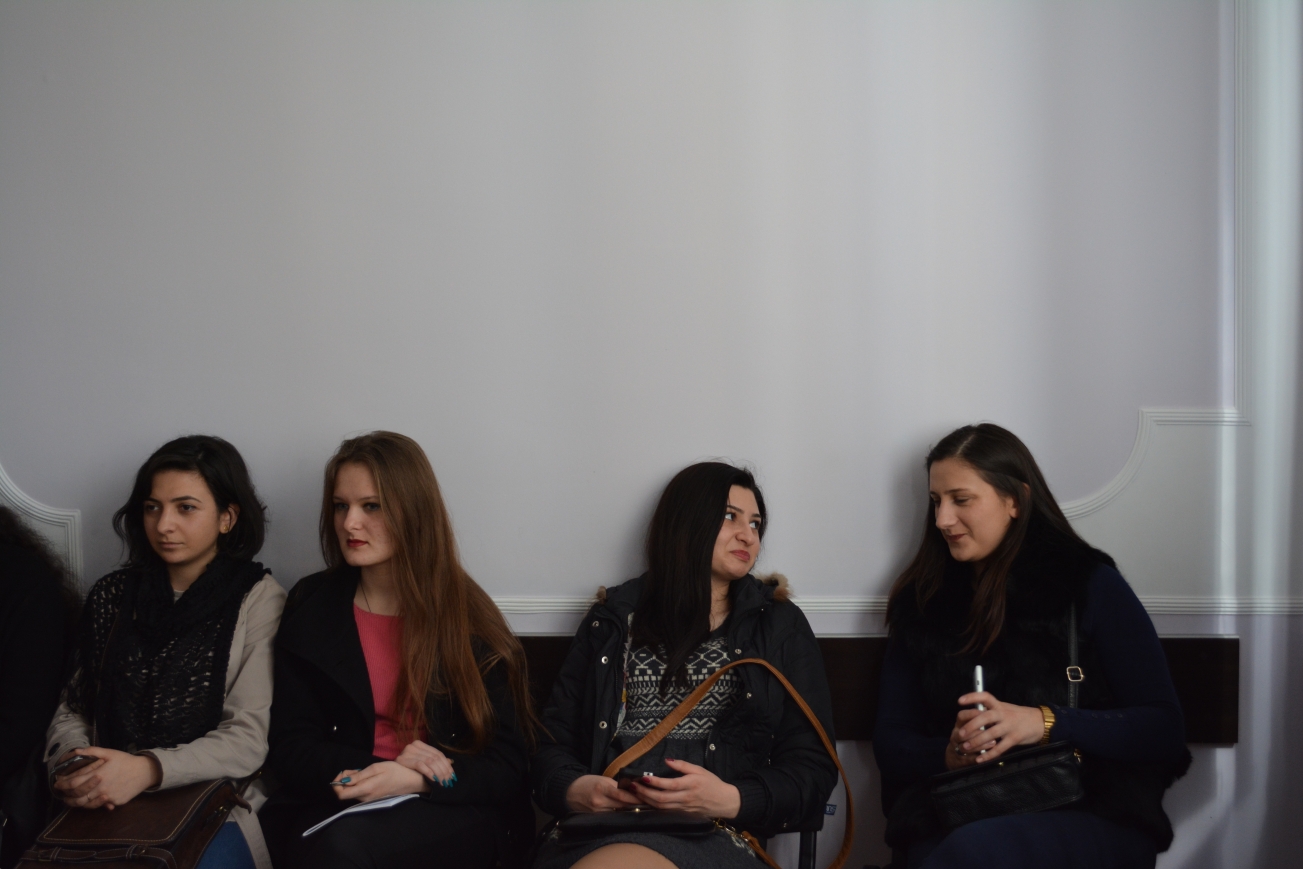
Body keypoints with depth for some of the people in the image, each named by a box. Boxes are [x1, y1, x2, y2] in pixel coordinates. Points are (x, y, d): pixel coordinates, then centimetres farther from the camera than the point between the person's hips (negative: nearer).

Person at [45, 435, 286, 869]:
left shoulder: (257, 600, -1)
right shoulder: (112, 596, 12)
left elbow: (250, 737, -8)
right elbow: (71, 710, 14)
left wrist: (147, 769, -22)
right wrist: (71, 761, -9)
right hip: (107, 805, 3)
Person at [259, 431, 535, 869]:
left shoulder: (471, 618, 2)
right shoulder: (311, 608, 8)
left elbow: (508, 766, 0)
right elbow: (289, 751, 5)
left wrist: (412, 780, -18)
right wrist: (383, 767, -12)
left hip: (457, 816, -2)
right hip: (333, 808, 2)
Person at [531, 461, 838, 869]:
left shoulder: (782, 627, 13)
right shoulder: (613, 619, 17)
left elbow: (813, 771, 7)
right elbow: (553, 741, 14)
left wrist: (729, 800, -13)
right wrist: (575, 789, -10)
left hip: (714, 834, -2)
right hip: (600, 827, 2)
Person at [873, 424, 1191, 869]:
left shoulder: (1091, 585, 5)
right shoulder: (921, 601, 14)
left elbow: (1164, 731, -1)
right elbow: (891, 744, 13)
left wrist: (1044, 723, -16)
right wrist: (948, 754, -10)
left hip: (1093, 813, -2)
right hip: (950, 820, 3)